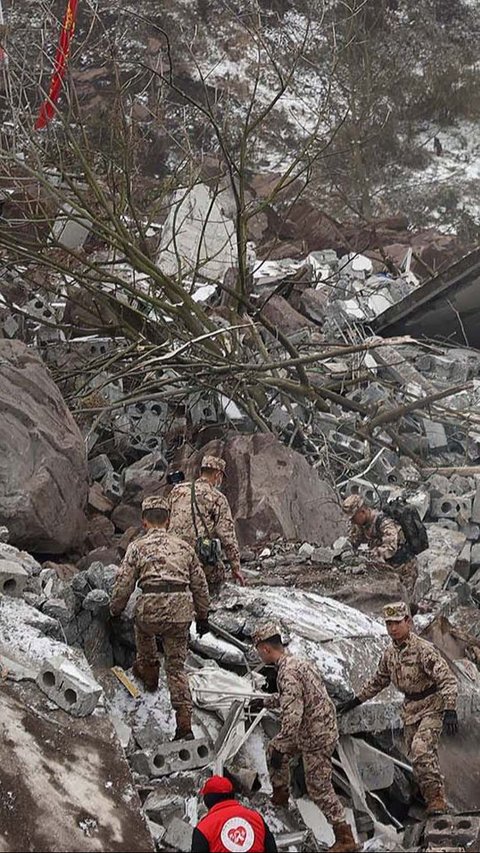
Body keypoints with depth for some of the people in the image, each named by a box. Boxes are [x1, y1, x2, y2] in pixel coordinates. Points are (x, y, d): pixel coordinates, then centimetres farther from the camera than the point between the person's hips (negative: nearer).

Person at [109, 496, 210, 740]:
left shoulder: (138, 547, 6)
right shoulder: (184, 546, 17)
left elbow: (123, 583, 2)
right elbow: (200, 584, 19)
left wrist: (115, 610, 19)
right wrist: (202, 615, 28)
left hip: (152, 609, -3)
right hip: (181, 612, 3)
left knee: (142, 625, 35)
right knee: (176, 667, 9)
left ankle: (148, 672, 44)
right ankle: (184, 724, 3)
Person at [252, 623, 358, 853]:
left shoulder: (287, 672, -25)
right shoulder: (297, 661, 7)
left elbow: (292, 716, -31)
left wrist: (281, 749, -24)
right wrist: (265, 702, 36)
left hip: (315, 737, -10)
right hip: (320, 728, 10)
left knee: (319, 788, 0)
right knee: (273, 749, 25)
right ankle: (280, 795, 42)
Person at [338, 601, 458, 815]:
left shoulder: (424, 650, -21)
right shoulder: (390, 653, 3)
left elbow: (448, 680, -25)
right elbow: (378, 681, 20)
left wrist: (450, 711, -34)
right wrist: (355, 701, 20)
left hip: (432, 706, -7)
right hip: (410, 709, 7)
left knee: (421, 749, -23)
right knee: (416, 757, 6)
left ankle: (437, 798, -12)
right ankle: (430, 798, 19)